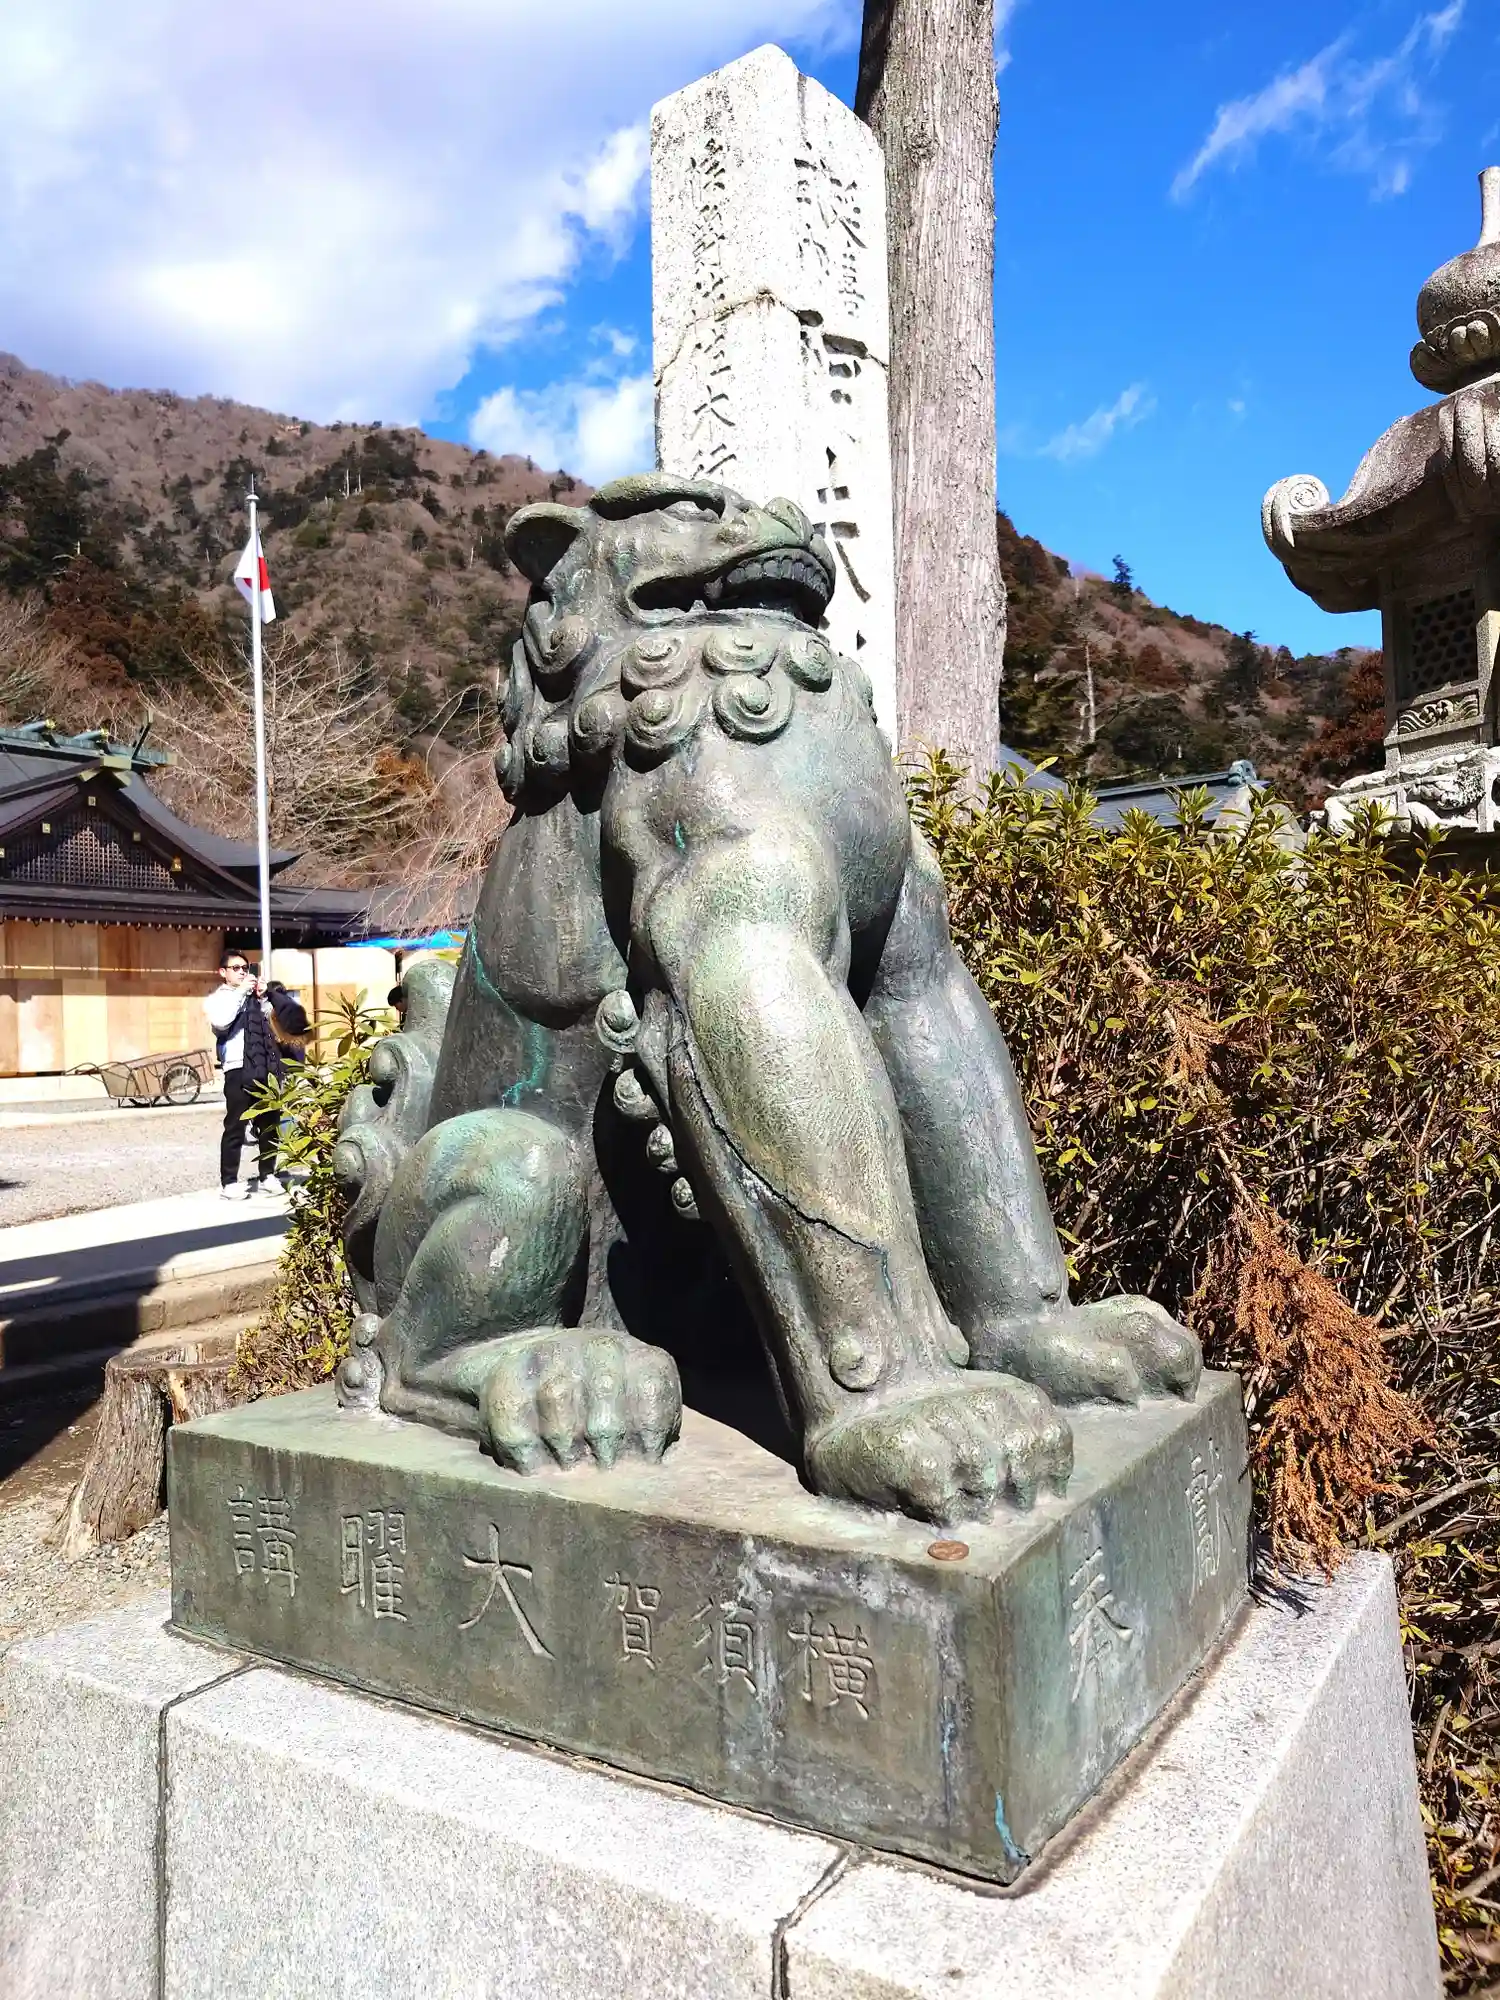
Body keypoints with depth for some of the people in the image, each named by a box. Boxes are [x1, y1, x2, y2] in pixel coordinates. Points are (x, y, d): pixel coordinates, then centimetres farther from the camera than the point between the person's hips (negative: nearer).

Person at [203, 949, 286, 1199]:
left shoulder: (253, 997, 19)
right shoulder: (217, 998, 3)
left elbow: (273, 1021, 16)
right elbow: (220, 1021, -17)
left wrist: (262, 998, 4)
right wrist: (240, 992, -15)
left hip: (265, 1068, 6)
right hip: (239, 1070, -6)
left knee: (269, 1125, 10)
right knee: (236, 1127, -5)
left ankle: (267, 1175, 21)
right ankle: (229, 1182, -1)